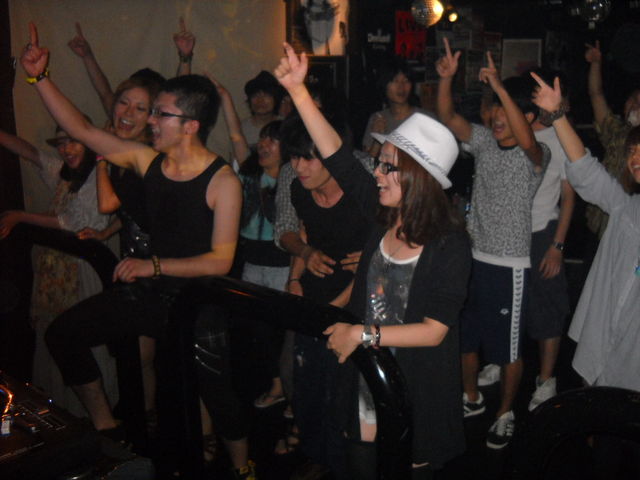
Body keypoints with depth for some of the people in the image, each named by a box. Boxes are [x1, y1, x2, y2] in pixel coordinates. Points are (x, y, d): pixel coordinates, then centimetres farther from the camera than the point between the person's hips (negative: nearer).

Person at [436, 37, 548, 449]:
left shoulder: (536, 155, -13)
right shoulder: (485, 141, 3)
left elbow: (526, 140, -36)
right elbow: (448, 118, -6)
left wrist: (498, 84, -40)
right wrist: (446, 78, -22)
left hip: (510, 267, -6)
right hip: (474, 257, 6)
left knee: (508, 348, 8)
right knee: (463, 335, 18)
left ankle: (505, 414, 29)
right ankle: (472, 398, 40)